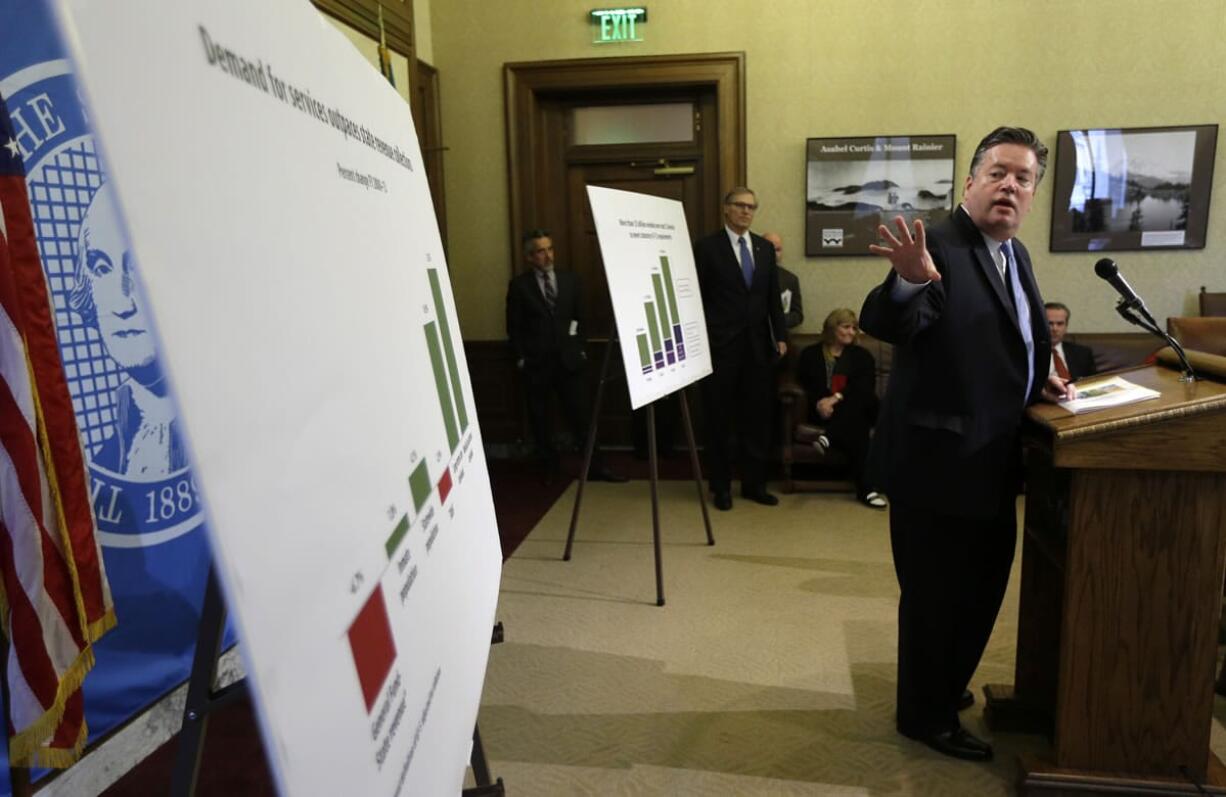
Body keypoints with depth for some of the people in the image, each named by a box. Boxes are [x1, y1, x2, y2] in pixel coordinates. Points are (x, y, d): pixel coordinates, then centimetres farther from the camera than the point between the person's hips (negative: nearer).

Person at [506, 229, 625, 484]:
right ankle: (549, 466, 20)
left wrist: (581, 350, 5)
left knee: (581, 415, 0)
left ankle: (595, 466, 6)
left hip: (569, 359, 1)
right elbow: (514, 327, 1)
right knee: (540, 418, 7)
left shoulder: (571, 280, 8)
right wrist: (521, 358, -4)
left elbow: (581, 318, 11)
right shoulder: (519, 285, 1)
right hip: (536, 362, -1)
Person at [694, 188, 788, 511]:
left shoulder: (765, 248, 12)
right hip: (720, 345, -4)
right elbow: (696, 297, -5)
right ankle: (721, 486, 17)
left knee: (757, 417, 9)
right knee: (720, 419, 5)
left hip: (758, 345, 5)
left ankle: (754, 483, 21)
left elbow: (773, 297, 14)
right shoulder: (707, 247, -3)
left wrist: (780, 336, 9)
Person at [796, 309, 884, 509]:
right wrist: (819, 403, -22)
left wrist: (837, 398, -21)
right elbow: (803, 385, 1)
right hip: (824, 411, -1)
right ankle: (865, 487, -43)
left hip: (858, 411, 2)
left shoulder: (862, 355, 16)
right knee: (856, 426, -34)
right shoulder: (811, 354, 15)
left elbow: (866, 388, -3)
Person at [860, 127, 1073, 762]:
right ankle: (925, 715, 25)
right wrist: (910, 281, -51)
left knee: (983, 585, 22)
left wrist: (1035, 379, 8)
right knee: (935, 593, 4)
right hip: (938, 457, -9)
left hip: (990, 459, 10)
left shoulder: (1015, 255, 11)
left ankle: (944, 686, 44)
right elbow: (883, 324, -32)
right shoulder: (937, 246, -17)